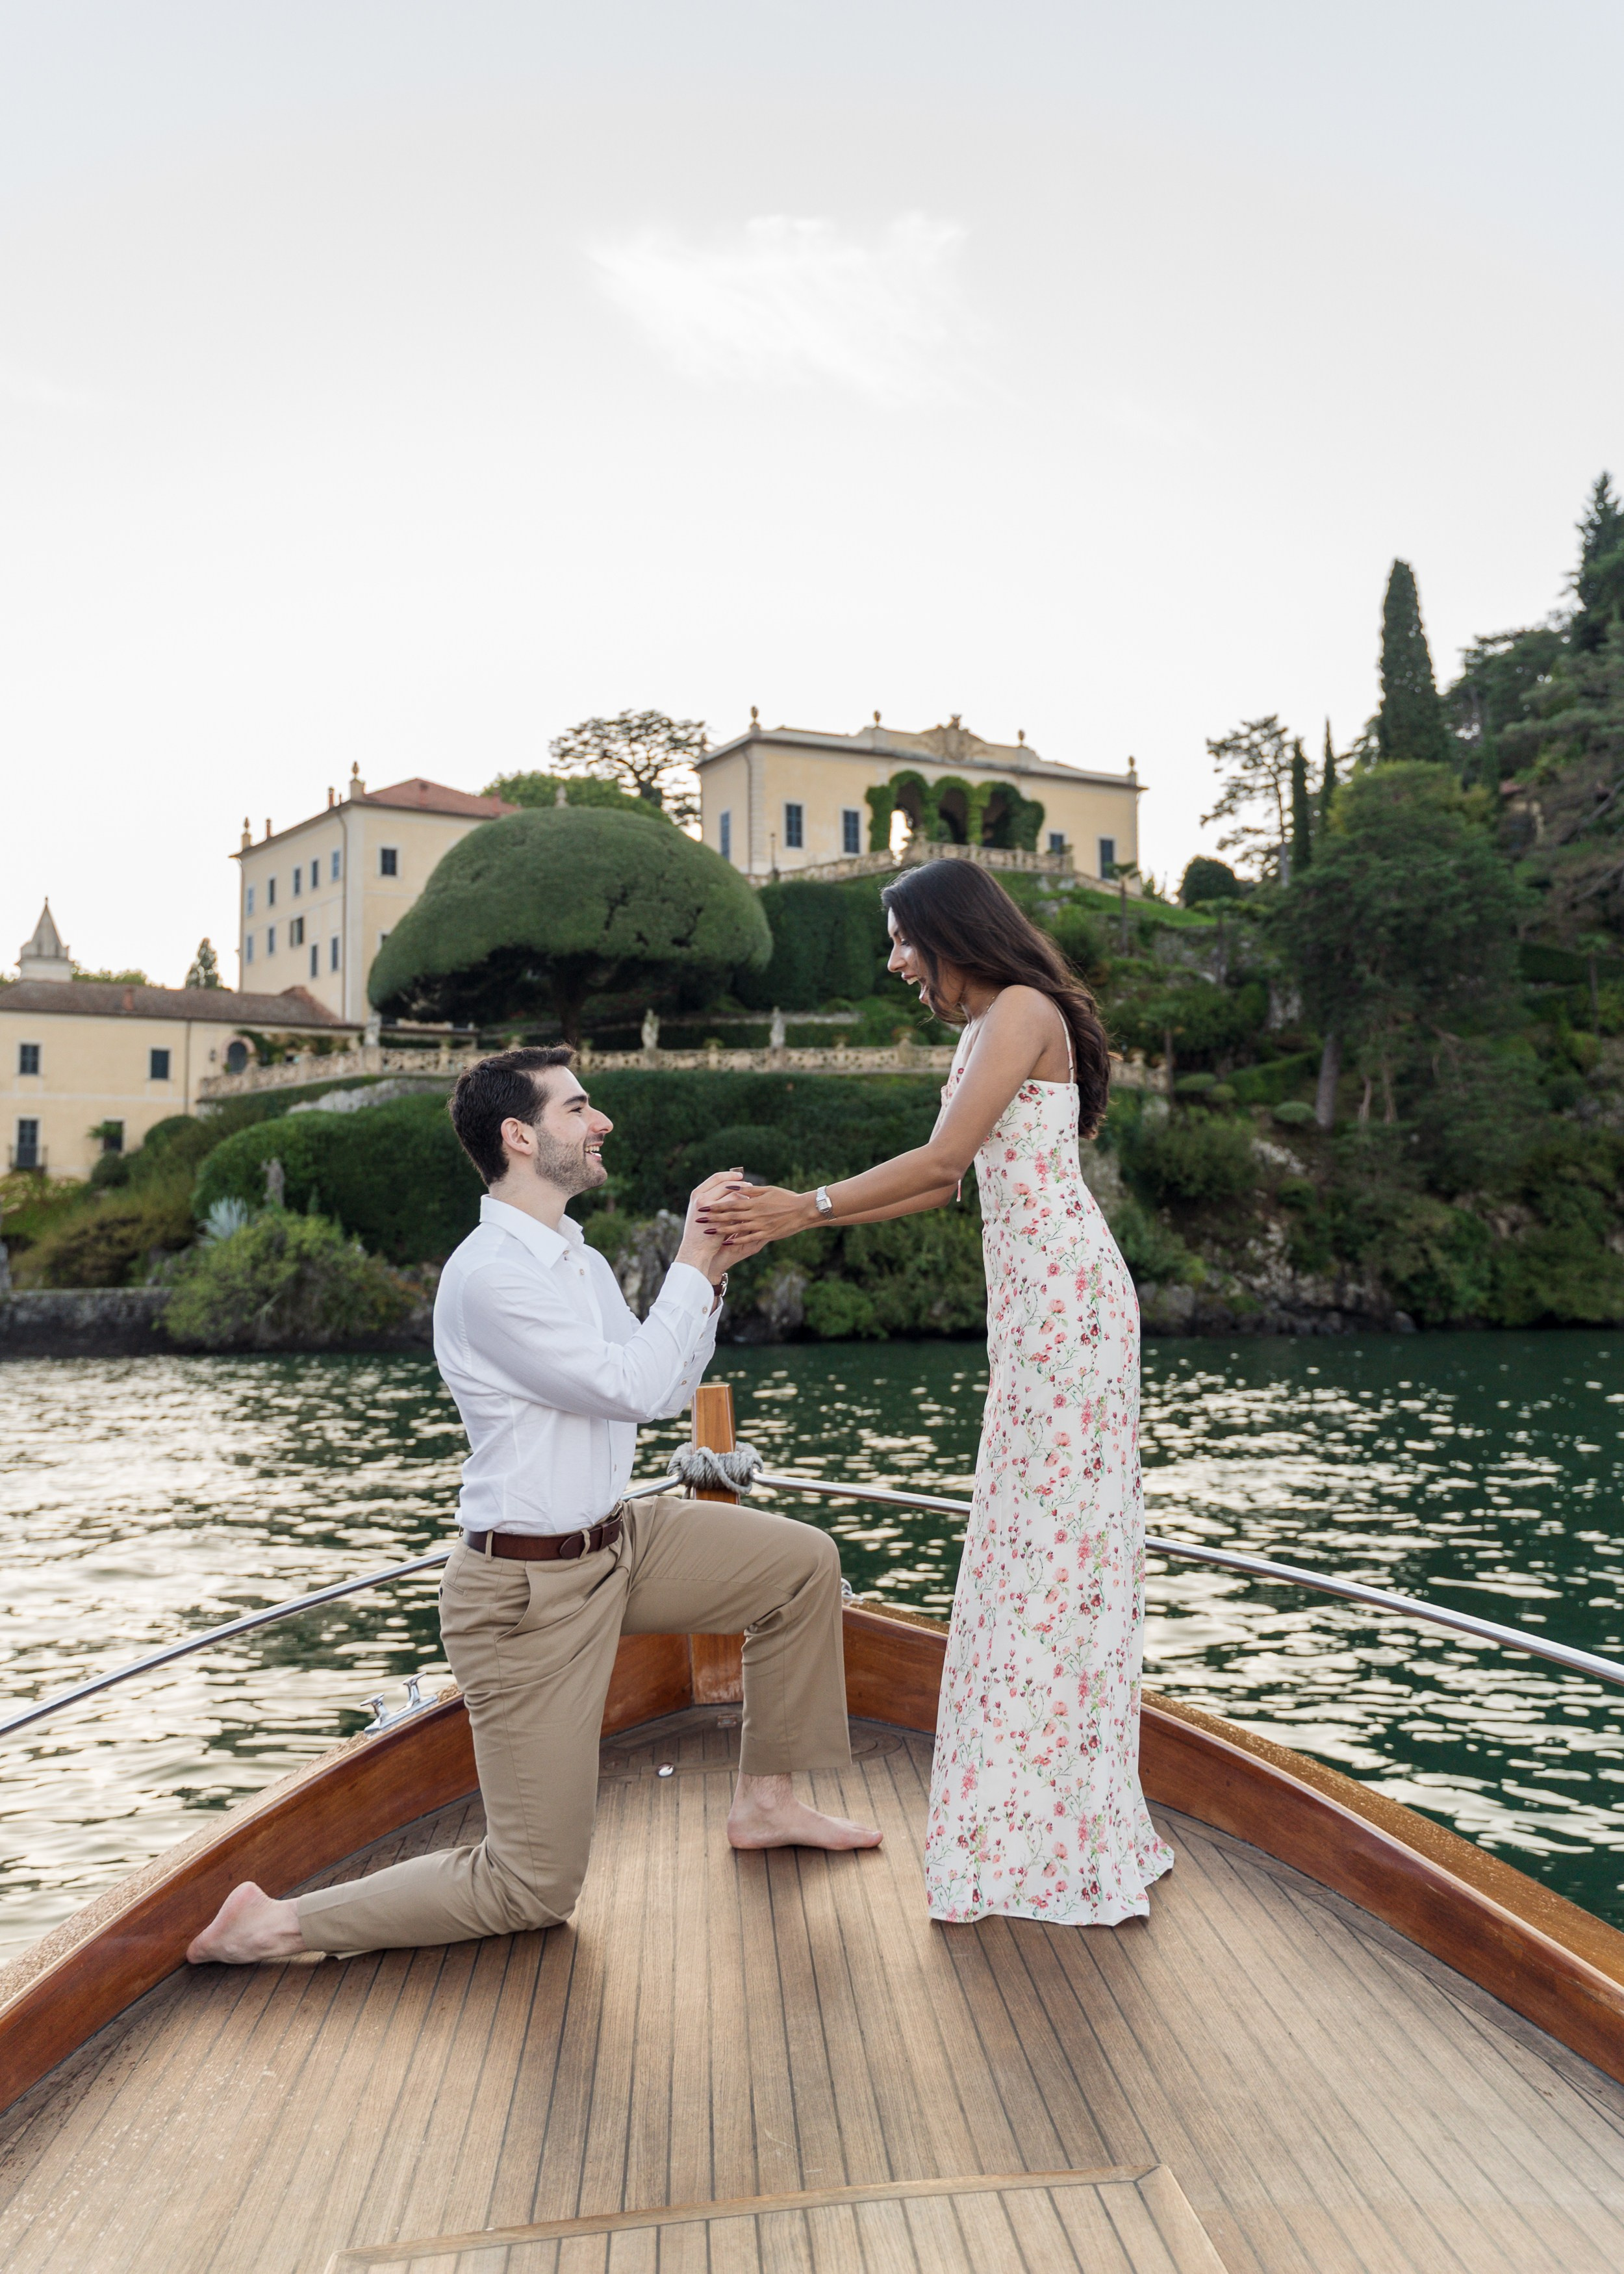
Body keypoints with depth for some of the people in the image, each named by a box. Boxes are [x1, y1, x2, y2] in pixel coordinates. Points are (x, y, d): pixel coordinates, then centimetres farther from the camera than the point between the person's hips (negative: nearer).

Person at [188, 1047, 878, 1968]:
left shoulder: (580, 1260, 8)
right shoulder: (490, 1277, -23)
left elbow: (667, 1390, 12)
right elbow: (635, 1388, -24)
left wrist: (709, 1274, 1)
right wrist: (692, 1264, -15)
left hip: (619, 1540, 9)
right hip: (530, 1592, -9)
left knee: (805, 1562, 13)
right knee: (534, 1891, -2)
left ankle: (767, 1800, 23)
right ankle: (280, 1925, 8)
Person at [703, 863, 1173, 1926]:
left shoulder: (1023, 1011, -9)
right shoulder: (986, 1029, 20)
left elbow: (940, 1157, -16)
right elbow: (943, 1184, 19)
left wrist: (805, 1206, -11)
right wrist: (789, 1221, 15)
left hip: (1064, 1296, -10)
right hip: (1030, 1302, 10)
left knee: (1061, 1535, -7)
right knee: (1032, 1535, 11)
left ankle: (1081, 1842, 1)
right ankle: (1044, 1811, 20)